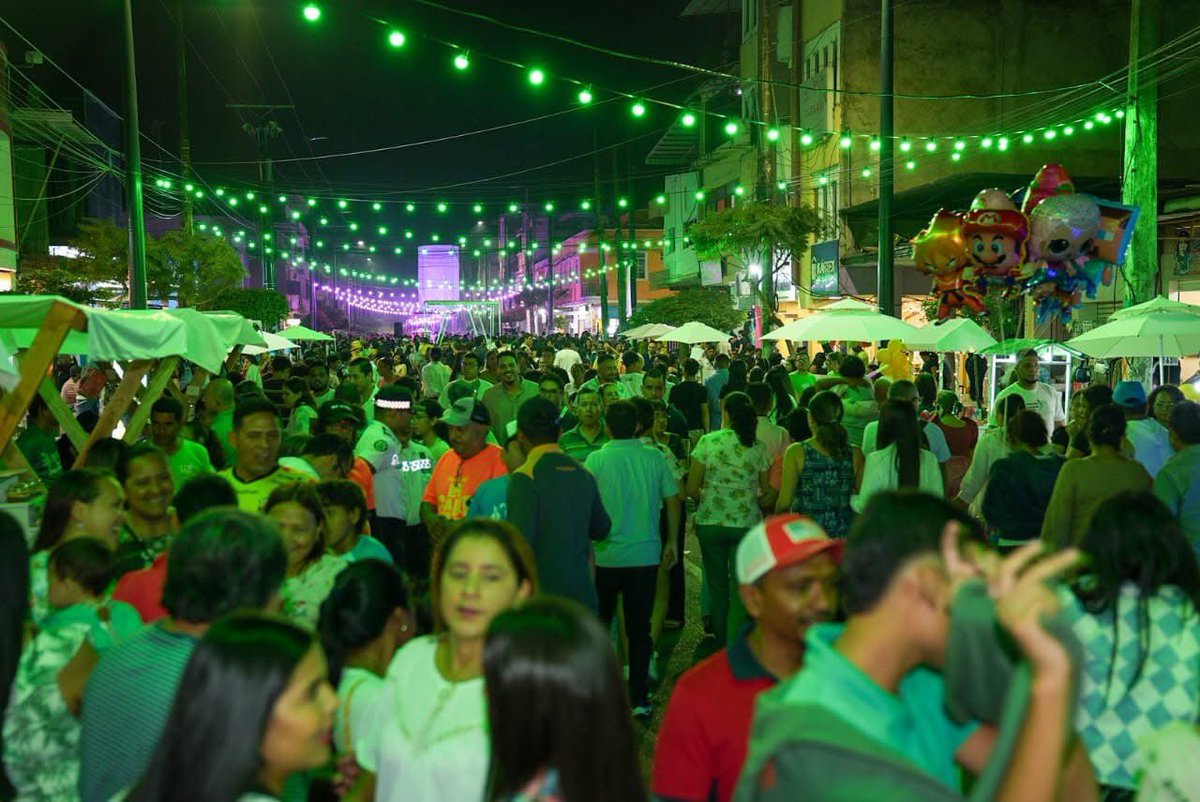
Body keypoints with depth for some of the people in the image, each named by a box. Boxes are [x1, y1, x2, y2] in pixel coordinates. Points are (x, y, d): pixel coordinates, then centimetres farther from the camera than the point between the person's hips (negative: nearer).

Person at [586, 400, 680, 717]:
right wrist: (672, 542, 14)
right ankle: (639, 700, 10)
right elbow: (673, 501, 2)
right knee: (639, 629, 8)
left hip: (605, 556, -1)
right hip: (646, 555, 1)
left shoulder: (596, 460, -8)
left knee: (599, 625, 17)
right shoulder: (655, 457, -2)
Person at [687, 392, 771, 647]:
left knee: (717, 585, 14)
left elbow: (692, 488, -4)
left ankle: (721, 643, 26)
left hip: (710, 521, 0)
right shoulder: (758, 447, 0)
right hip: (747, 523, 0)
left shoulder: (708, 441, -5)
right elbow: (768, 495, 3)